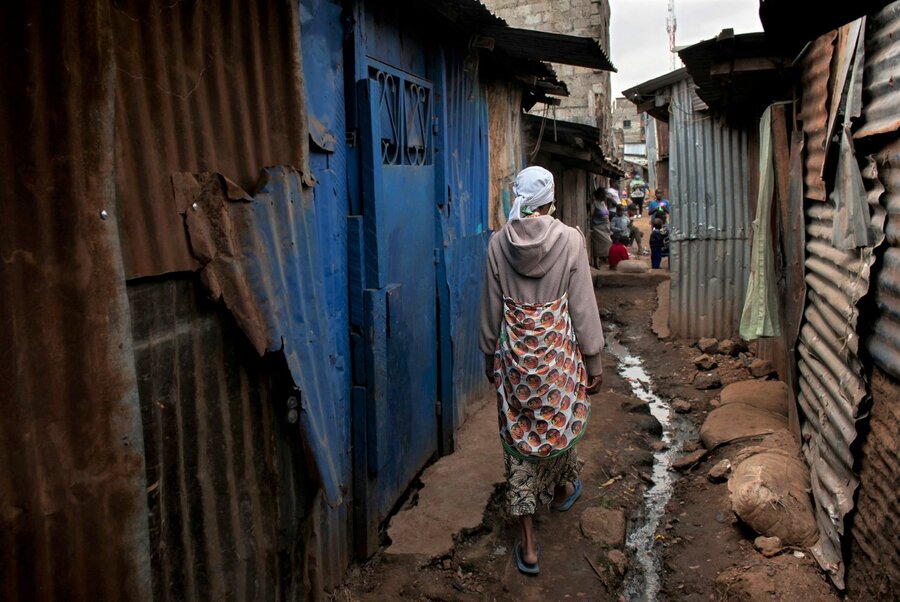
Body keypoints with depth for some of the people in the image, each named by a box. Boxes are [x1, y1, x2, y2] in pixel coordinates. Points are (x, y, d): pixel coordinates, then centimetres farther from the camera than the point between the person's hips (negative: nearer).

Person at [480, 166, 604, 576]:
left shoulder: (499, 241, -3)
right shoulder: (569, 239, -10)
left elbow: (491, 307, 3)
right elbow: (583, 305, -7)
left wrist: (490, 356, 15)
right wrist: (594, 359, 1)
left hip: (514, 350, 1)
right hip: (559, 346, -1)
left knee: (519, 435, 7)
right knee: (561, 419, 23)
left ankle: (528, 545, 9)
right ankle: (561, 491, 51)